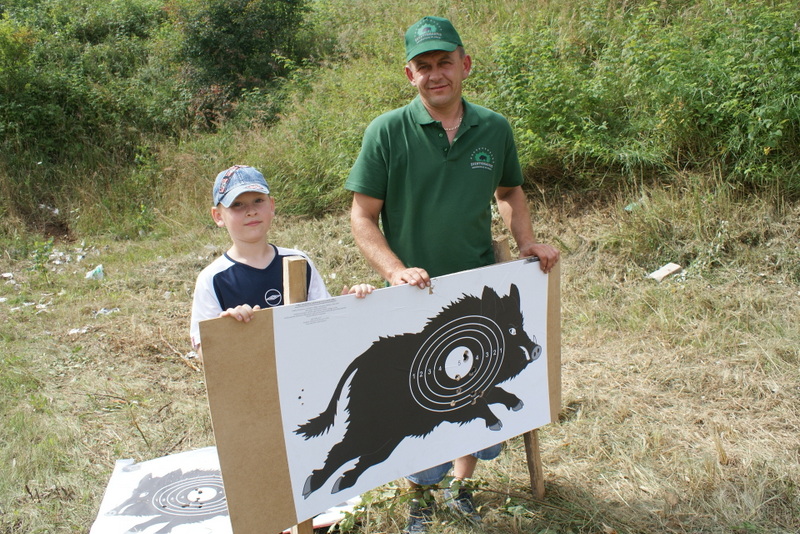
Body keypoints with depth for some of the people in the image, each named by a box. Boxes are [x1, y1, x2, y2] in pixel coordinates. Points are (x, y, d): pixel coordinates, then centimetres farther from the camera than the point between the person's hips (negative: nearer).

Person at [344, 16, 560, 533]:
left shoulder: (495, 129, 0)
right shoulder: (387, 131, -10)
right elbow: (363, 215, -9)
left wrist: (526, 240, 2)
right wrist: (395, 270, -22)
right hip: (415, 296, -3)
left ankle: (463, 481, 44)